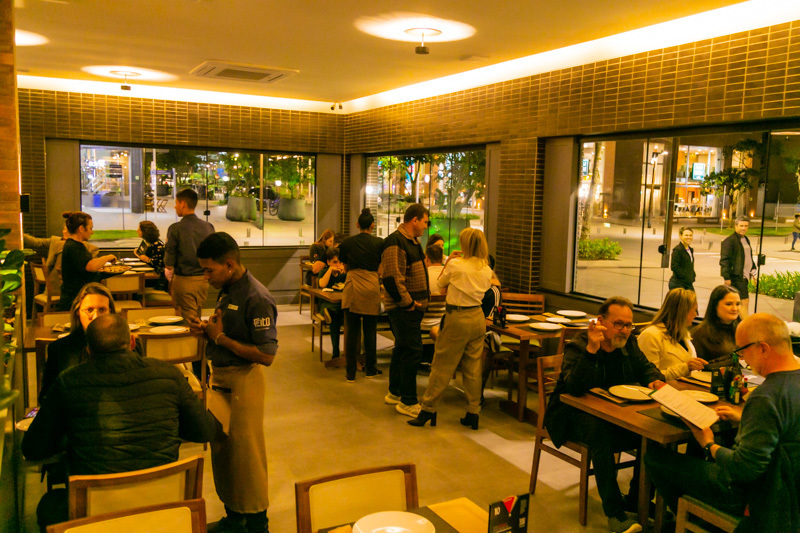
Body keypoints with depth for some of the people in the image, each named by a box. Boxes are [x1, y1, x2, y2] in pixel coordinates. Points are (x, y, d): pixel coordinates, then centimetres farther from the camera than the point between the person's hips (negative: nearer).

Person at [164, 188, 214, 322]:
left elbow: (169, 262, -7)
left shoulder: (176, 228, -12)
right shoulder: (208, 227, 2)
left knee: (188, 321, 1)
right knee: (198, 319, 16)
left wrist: (170, 279, 9)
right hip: (203, 280, 5)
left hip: (184, 280, -5)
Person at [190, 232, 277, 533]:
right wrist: (206, 330, -1)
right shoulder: (226, 290, 6)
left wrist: (221, 338, -19)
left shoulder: (257, 299, -21)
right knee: (221, 448, 16)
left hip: (244, 380, -9)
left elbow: (266, 356, -24)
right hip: (220, 378, 9)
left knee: (246, 452, 2)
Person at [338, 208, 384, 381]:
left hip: (352, 288, 1)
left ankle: (351, 372, 9)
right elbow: (382, 268, 6)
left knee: (352, 331, 5)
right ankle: (370, 369, 20)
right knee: (370, 330, 10)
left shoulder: (347, 243, 4)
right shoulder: (379, 243, 0)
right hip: (371, 288, -1)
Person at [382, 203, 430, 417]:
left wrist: (420, 299, 17)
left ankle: (395, 392, 30)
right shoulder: (395, 242, -17)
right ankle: (408, 402, 1)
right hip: (403, 308, -10)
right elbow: (391, 278, -25)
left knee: (402, 349, 17)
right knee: (412, 351, -8)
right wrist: (407, 302, -19)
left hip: (413, 306, 10)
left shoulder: (413, 241, 17)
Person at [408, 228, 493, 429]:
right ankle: (473, 413, 15)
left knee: (442, 366, 2)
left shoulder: (456, 264, -13)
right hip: (478, 317, 5)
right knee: (473, 367, 10)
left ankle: (428, 409, 9)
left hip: (457, 318, -5)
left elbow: (441, 283, 3)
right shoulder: (486, 270, 1)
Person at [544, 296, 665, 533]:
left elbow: (646, 367, 20)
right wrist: (591, 350, -43)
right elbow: (574, 388, -33)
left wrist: (655, 380, -5)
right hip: (574, 415, -6)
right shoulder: (577, 347, -18)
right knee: (600, 432, -37)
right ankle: (615, 513, -26)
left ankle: (637, 499, 1)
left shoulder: (628, 344, 3)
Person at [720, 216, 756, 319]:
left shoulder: (746, 240, 17)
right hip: (736, 277, -9)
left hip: (744, 276, 9)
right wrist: (727, 277, -19)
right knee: (745, 301, -11)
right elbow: (724, 260, -16)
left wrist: (753, 271, 22)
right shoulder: (729, 241, -12)